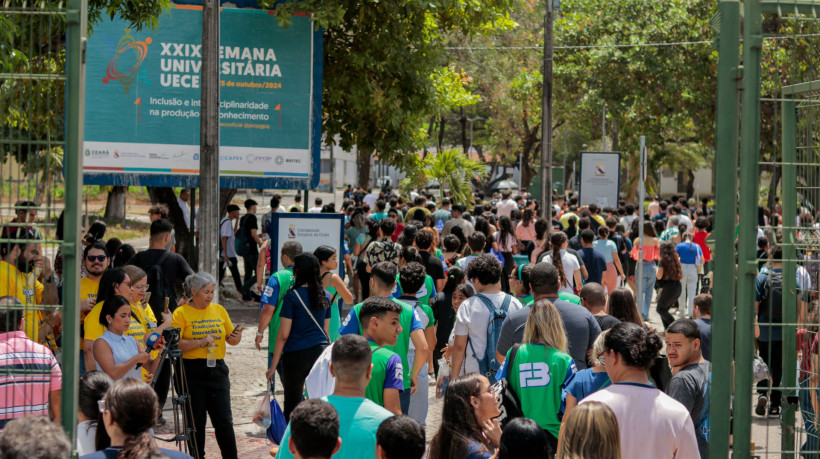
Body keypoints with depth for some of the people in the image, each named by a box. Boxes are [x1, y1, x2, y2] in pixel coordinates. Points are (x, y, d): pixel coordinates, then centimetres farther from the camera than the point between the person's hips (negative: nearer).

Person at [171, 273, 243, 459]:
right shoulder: (181, 313, -2)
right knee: (196, 421, 4)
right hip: (193, 372, -3)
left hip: (217, 370, 3)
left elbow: (230, 339, 16)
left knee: (224, 420, 1)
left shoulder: (219, 310, 12)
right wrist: (201, 342, -21)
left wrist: (236, 337, -6)